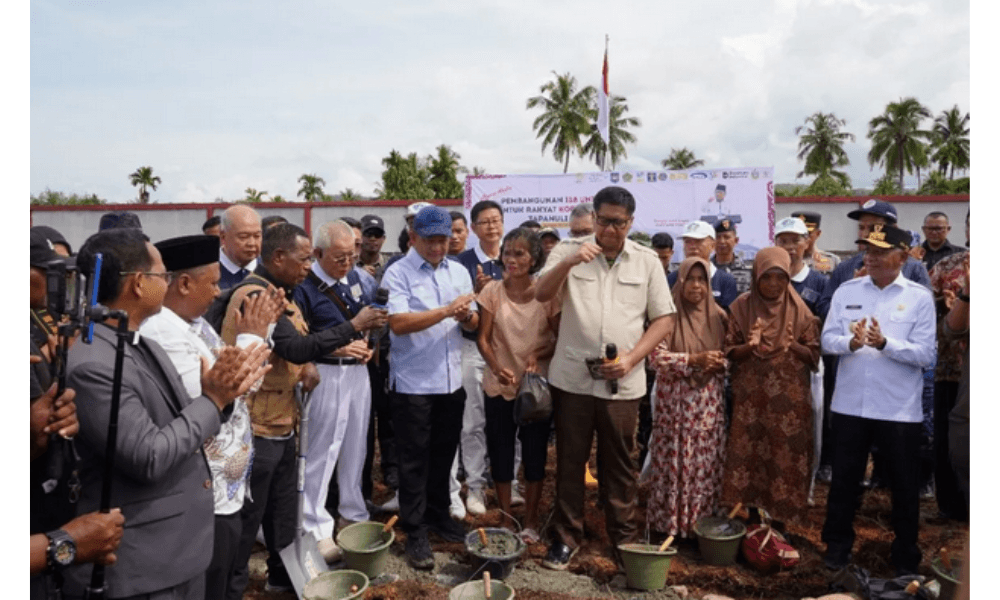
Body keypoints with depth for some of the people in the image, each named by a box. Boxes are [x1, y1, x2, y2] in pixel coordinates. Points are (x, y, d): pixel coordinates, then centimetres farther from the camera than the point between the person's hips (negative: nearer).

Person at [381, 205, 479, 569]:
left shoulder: (459, 272, 10)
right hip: (412, 384, -5)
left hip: (451, 380, 5)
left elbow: (473, 324, 10)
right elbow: (397, 323, -20)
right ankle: (415, 532, 16)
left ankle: (439, 515, 35)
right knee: (414, 460, 5)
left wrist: (466, 316, -13)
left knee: (444, 454, 17)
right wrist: (447, 310, -23)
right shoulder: (397, 273, -8)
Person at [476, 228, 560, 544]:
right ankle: (506, 520, 26)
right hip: (499, 386, 1)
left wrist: (538, 355, -21)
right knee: (500, 453, 9)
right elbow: (483, 338, -4)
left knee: (535, 453, 9)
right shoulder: (492, 291, -5)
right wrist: (496, 367, -20)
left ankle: (530, 521, 26)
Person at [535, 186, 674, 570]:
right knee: (570, 460, 9)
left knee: (619, 463, 11)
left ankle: (623, 537, 27)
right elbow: (541, 295, -12)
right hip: (572, 377, 0)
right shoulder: (568, 251, 0)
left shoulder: (647, 261, 4)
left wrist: (631, 358, -8)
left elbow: (662, 319, 5)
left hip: (622, 382, 1)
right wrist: (568, 263, -29)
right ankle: (566, 536, 24)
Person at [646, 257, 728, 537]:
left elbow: (729, 356, 12)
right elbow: (656, 356, -11)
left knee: (707, 464, 5)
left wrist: (718, 363, -10)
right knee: (674, 463, 1)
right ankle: (669, 523, 14)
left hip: (709, 403, 3)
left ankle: (703, 522, 17)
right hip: (676, 403, -3)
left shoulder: (718, 316, 7)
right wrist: (695, 360, -20)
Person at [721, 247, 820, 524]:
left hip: (790, 399, 0)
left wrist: (793, 346, -20)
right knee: (748, 455, 2)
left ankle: (782, 515, 18)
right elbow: (730, 352, 1)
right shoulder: (742, 307, 0)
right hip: (751, 397, 0)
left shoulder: (800, 310, -1)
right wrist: (750, 346, -20)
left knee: (785, 458, 2)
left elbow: (814, 355, 0)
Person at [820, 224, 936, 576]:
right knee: (844, 479, 13)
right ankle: (838, 545, 29)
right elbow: (828, 339, -2)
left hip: (899, 409, -2)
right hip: (849, 404, 2)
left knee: (904, 484, 12)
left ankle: (906, 554, 30)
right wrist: (851, 343, -22)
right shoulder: (846, 291, 3)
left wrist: (884, 343, -24)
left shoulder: (920, 297, -4)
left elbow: (925, 354, -10)